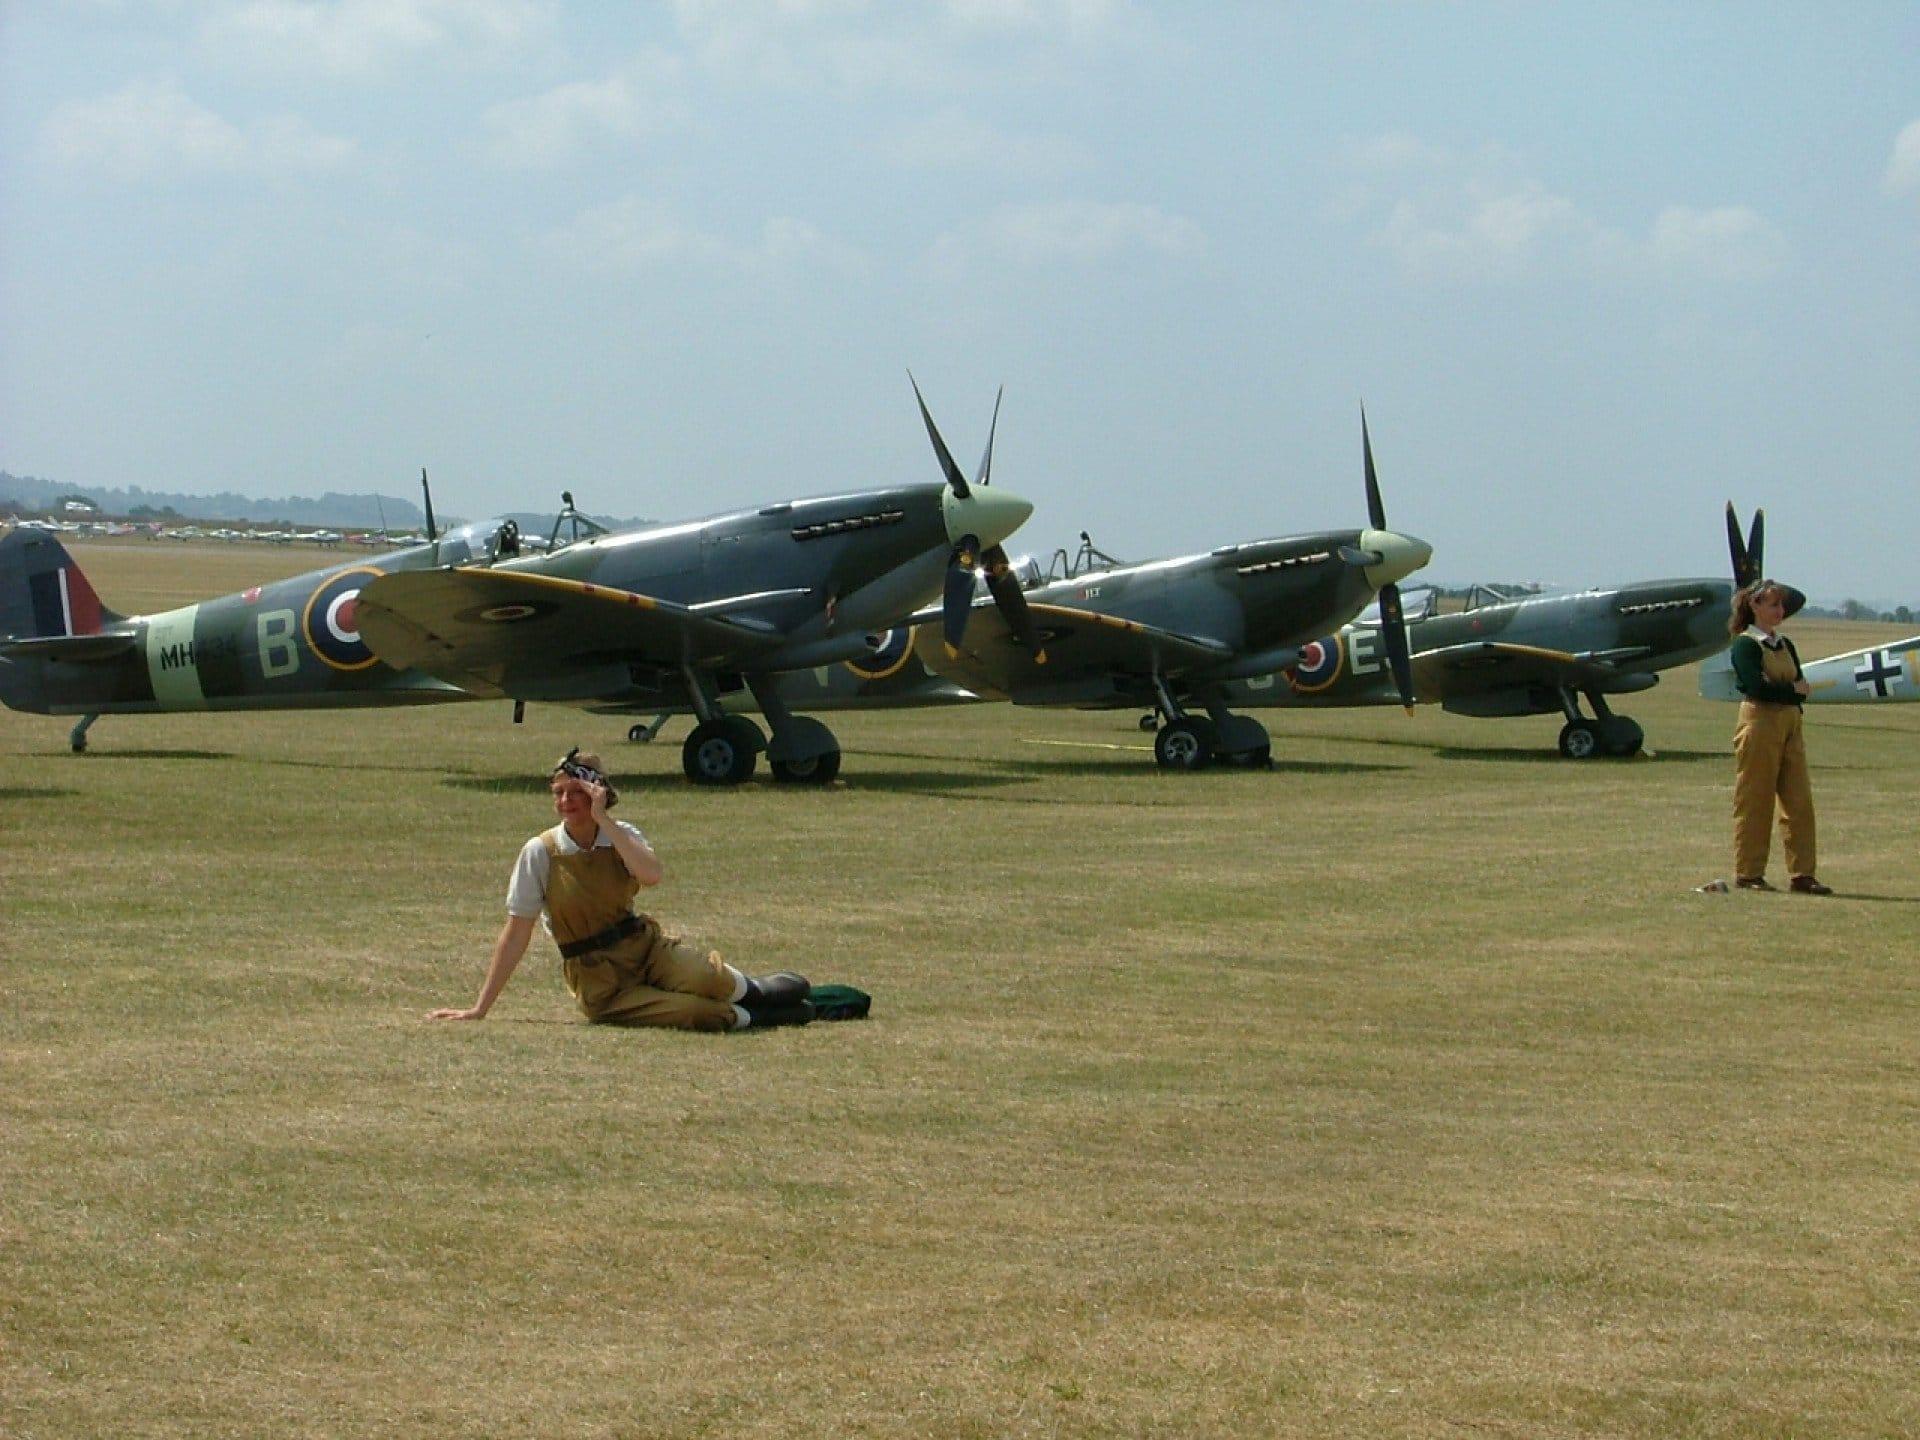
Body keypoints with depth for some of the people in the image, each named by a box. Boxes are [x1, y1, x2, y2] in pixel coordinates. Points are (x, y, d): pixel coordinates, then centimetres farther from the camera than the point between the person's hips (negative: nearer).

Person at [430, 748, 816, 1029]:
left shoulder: (622, 836, 1)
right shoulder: (541, 852, -6)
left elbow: (653, 874, -22)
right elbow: (516, 934, -5)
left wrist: (603, 820, -22)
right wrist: (479, 1009, -7)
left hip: (644, 947, 3)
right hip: (598, 978, -3)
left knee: (705, 979, -29)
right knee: (692, 1013, -30)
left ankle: (753, 990, 6)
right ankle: (746, 1017, -1)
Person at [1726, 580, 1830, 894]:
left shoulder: (1785, 645, 17)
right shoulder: (1745, 645, -6)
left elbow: (1801, 685, 8)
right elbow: (1757, 687, -18)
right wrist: (1793, 689, -6)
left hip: (1790, 724, 7)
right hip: (1760, 723, -7)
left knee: (1799, 801, 3)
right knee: (1754, 802, -3)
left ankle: (1801, 874, 6)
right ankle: (1747, 874, 3)